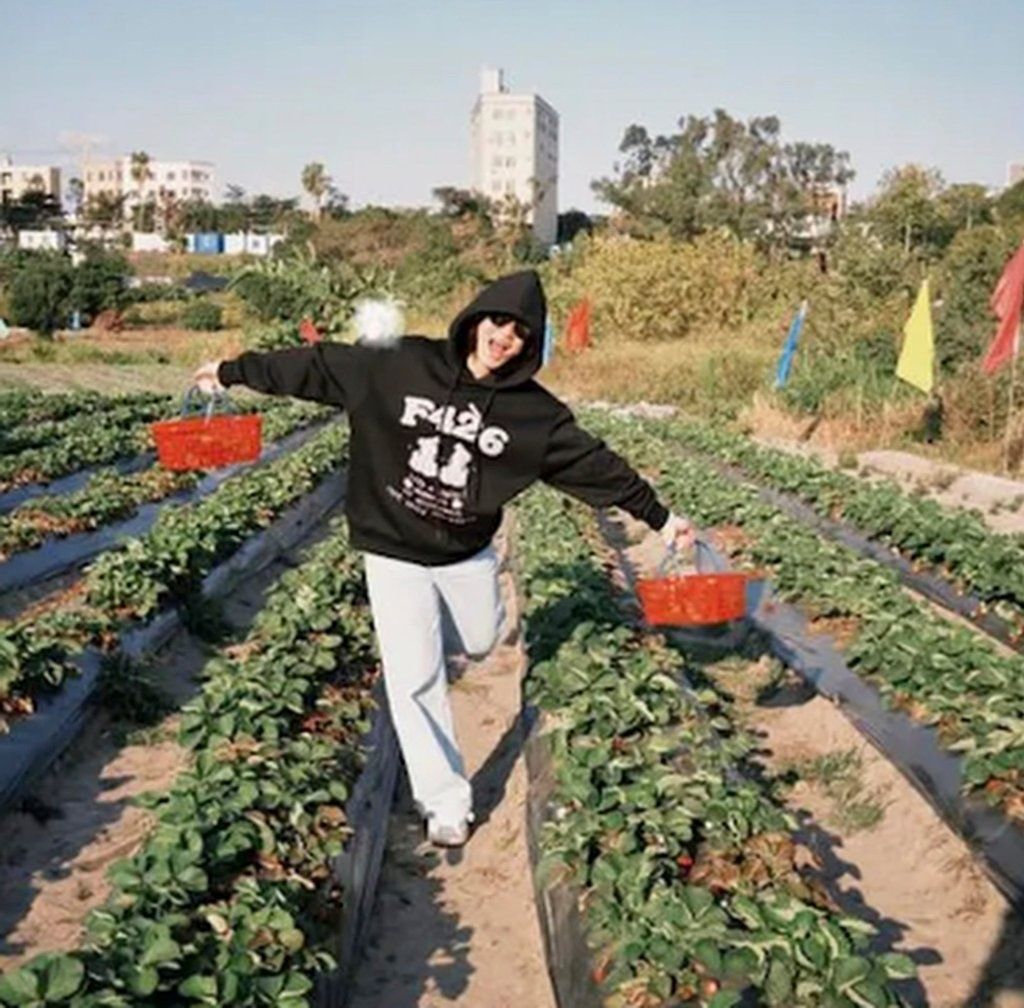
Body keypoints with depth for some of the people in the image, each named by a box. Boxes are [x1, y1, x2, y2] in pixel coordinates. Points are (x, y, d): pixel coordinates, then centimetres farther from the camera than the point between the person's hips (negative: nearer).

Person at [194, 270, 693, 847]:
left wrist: (659, 517, -2)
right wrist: (234, 371, -1)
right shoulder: (401, 367, -13)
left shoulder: (534, 412, -10)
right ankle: (447, 803, 11)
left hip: (468, 556, 3)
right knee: (415, 680, -4)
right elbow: (319, 367, -6)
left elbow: (596, 464, -5)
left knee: (479, 643, 20)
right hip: (396, 556, -2)